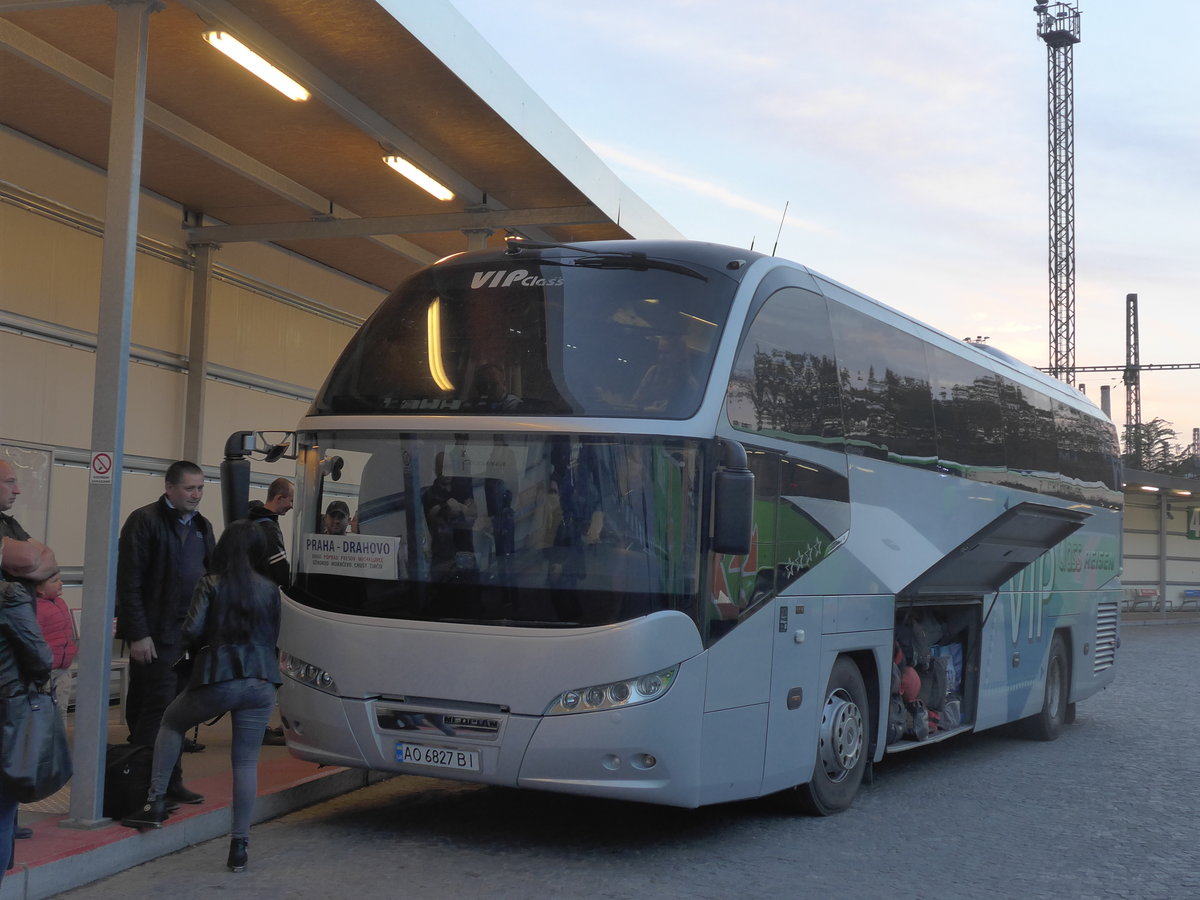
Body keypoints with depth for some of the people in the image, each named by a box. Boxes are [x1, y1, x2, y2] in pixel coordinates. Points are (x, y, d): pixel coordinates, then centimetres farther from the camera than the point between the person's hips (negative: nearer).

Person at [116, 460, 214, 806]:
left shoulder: (202, 526, 15)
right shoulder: (145, 521, -7)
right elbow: (129, 582, -11)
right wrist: (138, 634, -16)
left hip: (190, 633, 7)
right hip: (156, 634, -7)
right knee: (156, 709, -7)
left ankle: (169, 782, 18)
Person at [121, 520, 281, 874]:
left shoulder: (211, 584, -3)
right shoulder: (270, 590, 7)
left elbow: (191, 634, -7)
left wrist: (203, 648, 14)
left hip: (217, 679, -2)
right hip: (260, 682, 2)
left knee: (171, 722, 24)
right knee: (246, 760, 7)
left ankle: (156, 802, 19)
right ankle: (239, 844, 7)